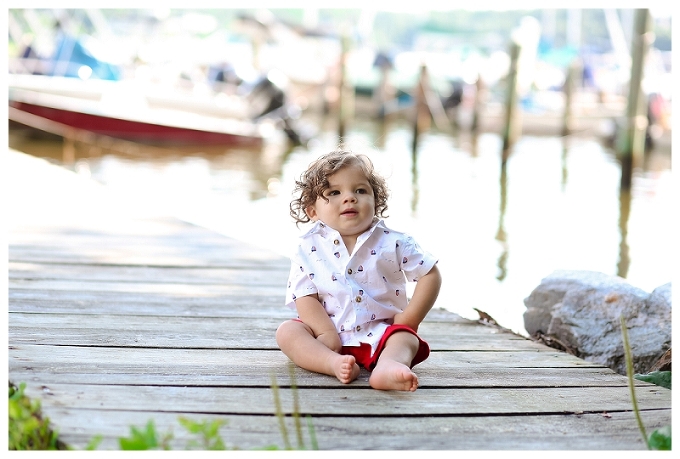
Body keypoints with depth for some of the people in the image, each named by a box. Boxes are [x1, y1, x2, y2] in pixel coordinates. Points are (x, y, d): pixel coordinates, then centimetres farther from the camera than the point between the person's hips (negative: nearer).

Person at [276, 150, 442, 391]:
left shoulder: (393, 242, -2)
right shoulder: (308, 249, -2)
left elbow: (430, 275, 1)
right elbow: (305, 297, -7)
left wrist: (407, 321, -7)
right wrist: (327, 335, -21)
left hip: (379, 334, -1)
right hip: (329, 334, 1)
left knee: (404, 337, -28)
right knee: (287, 331, -20)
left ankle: (388, 365, -62)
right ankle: (335, 363, -46)